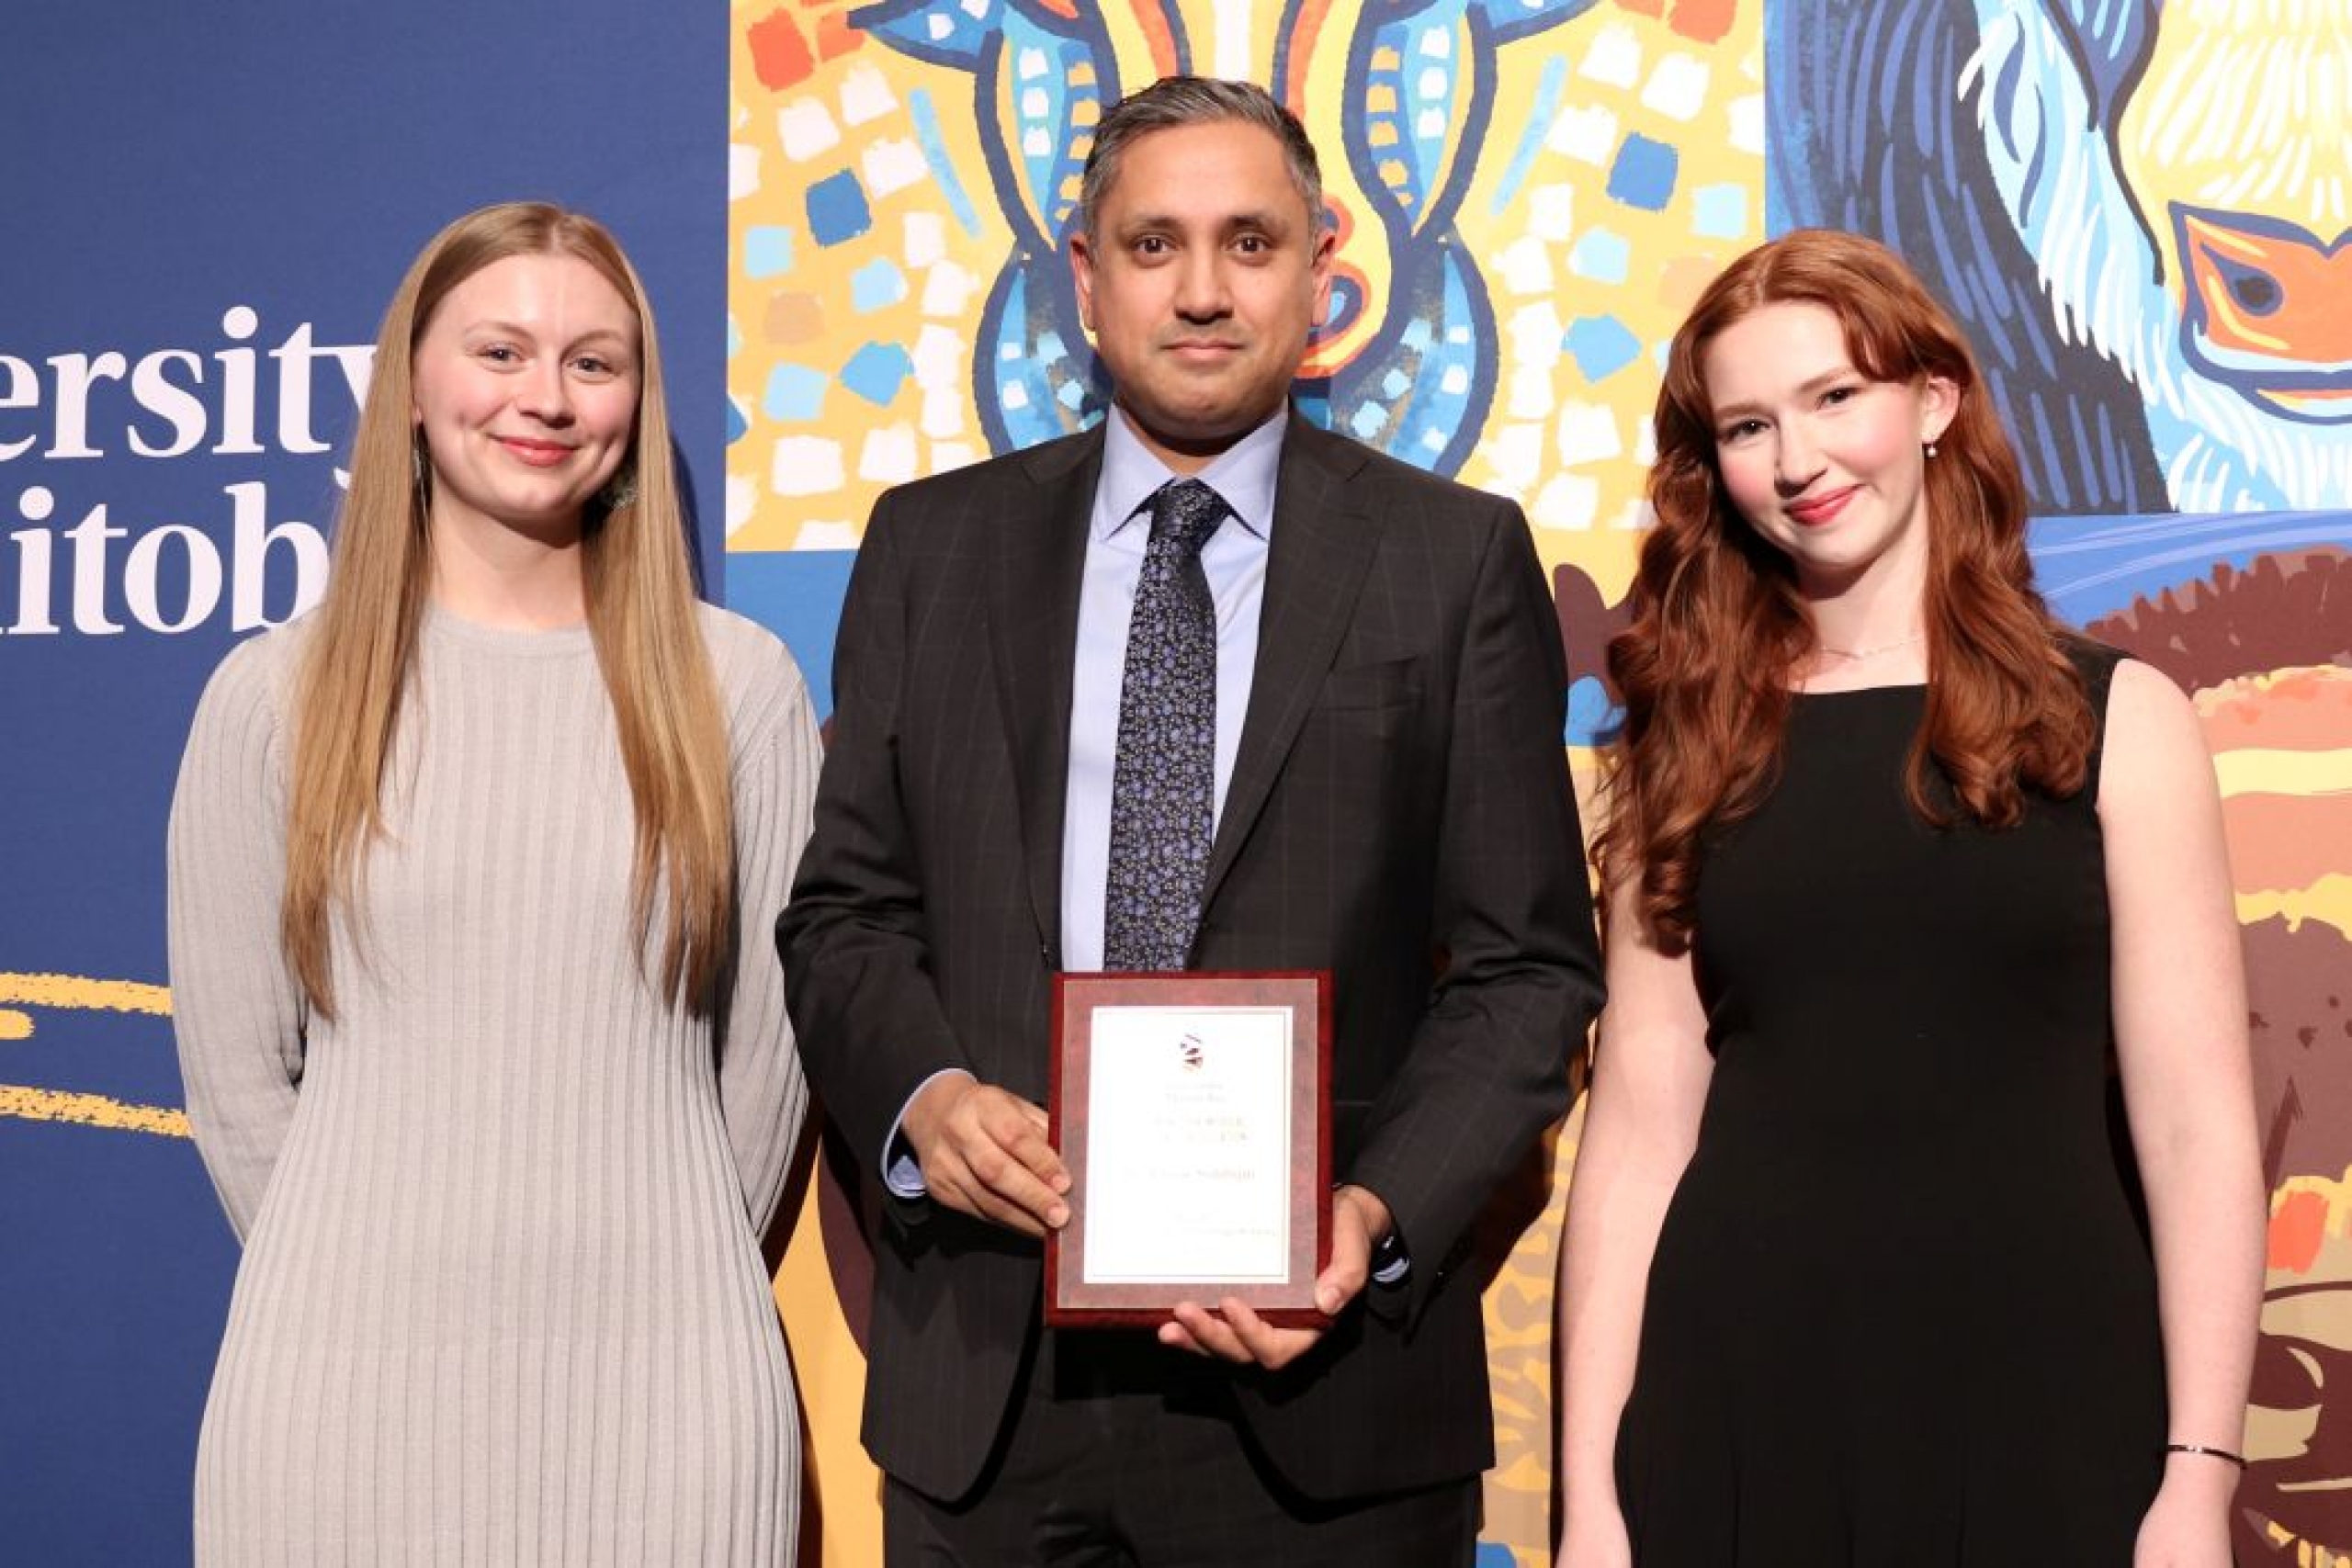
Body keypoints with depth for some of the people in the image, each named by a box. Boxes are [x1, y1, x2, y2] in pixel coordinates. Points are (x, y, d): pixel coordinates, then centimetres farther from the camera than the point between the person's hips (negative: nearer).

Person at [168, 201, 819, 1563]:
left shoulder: (741, 685, 1)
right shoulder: (275, 696, 1)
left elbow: (770, 1042, 6)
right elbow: (238, 1072, 5)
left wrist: (669, 1289, 10)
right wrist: (374, 1286, 7)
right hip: (349, 1380, 0)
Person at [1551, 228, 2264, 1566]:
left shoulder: (2115, 719, 0)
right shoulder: (1687, 743, 5)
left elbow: (2198, 1126, -3)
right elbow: (1640, 1122, 0)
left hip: (2044, 1402, -1)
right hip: (1732, 1402, 2)